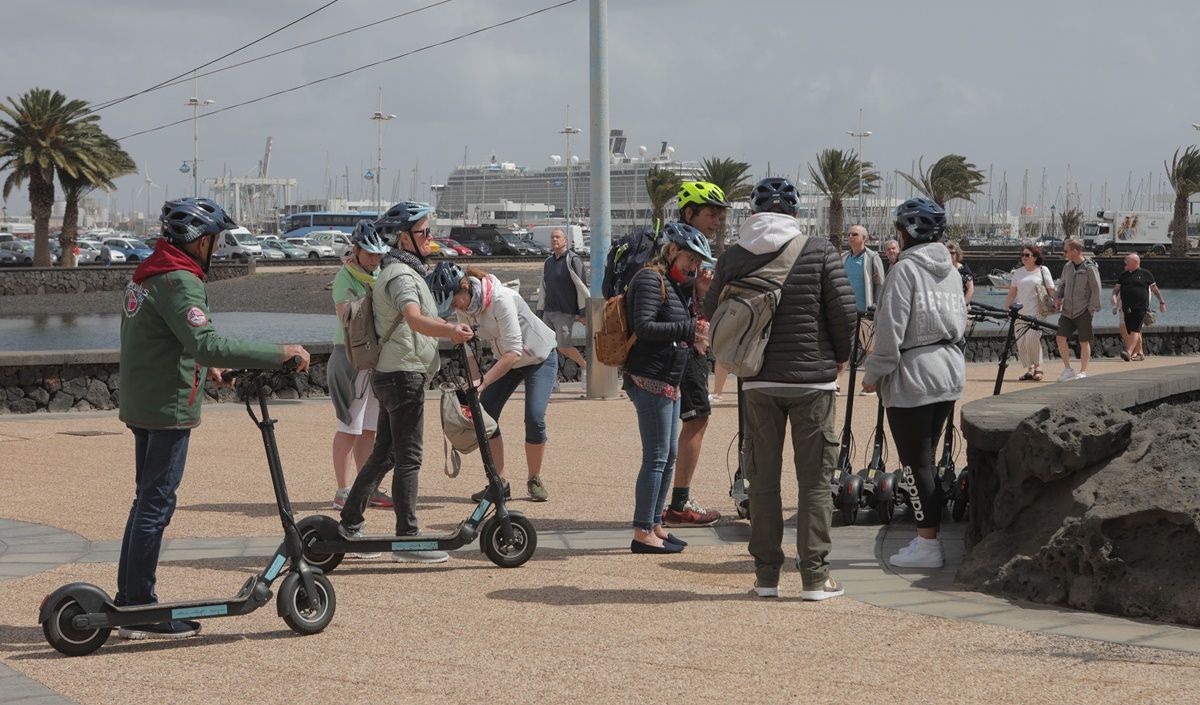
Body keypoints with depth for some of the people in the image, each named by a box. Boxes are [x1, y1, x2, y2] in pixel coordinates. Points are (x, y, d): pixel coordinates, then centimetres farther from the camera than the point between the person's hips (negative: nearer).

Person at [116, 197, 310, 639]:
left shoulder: (145, 276, 13)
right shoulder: (179, 282, -18)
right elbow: (208, 345, -29)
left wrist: (202, 368, 25)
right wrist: (281, 354, -27)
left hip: (140, 403, 10)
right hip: (168, 407, -10)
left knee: (147, 500, 17)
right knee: (156, 503, -6)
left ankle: (128, 598, 23)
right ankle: (140, 610, -3)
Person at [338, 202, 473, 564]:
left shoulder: (406, 271, 19)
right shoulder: (400, 275, -16)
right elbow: (415, 320, -36)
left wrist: (451, 328, 43)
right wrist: (450, 331, -52)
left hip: (392, 375, 11)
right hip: (404, 374, -11)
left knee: (384, 453, 15)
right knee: (408, 458, -8)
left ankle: (349, 524, 19)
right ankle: (407, 538, -6)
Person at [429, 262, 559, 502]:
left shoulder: (500, 299, -36)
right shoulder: (464, 307, -14)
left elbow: (514, 352, -38)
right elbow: (470, 349, -7)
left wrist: (483, 382, -43)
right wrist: (470, 383, -19)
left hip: (539, 358, -6)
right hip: (506, 360, 6)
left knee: (534, 419, -18)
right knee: (484, 415, -7)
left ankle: (535, 480, 4)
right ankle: (499, 482, 3)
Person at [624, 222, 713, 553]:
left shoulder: (675, 285, 20)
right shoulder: (650, 280, -11)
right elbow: (644, 327, -23)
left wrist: (692, 344, 7)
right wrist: (688, 330, -24)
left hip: (670, 382, 11)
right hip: (650, 379, -11)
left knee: (669, 455, 14)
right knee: (656, 457, -9)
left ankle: (655, 524, 22)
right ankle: (642, 533, -6)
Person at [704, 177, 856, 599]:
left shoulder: (735, 258, 0)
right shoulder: (819, 252, -6)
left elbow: (711, 314, 6)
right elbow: (845, 310, -8)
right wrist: (841, 355, 9)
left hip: (758, 381, 2)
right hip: (813, 378, -2)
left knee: (762, 478, 9)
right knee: (815, 479, 4)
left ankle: (766, 574, 11)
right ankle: (814, 576, 3)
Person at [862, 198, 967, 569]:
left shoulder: (906, 269, -13)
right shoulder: (951, 271, 11)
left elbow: (891, 330, -17)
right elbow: (960, 322, 16)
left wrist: (873, 374, -9)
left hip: (913, 374, -8)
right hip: (949, 371, 8)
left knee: (915, 461, -2)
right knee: (925, 458, 14)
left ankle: (928, 545, -1)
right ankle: (927, 535, 16)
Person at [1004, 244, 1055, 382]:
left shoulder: (1042, 270, 4)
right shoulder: (1018, 272, 15)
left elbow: (1051, 290, 1)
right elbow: (1012, 293, 15)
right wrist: (1005, 309, 9)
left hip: (1037, 312, -5)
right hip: (1020, 312, 5)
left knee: (1033, 339, -17)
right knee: (1021, 342, 0)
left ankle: (1038, 367, -4)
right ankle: (1029, 369, 9)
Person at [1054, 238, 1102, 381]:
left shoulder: (1090, 268, -9)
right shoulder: (1067, 267, 11)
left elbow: (1096, 289, -9)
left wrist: (1092, 308, -13)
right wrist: (1058, 298, 6)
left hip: (1083, 312, -6)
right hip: (1067, 311, 6)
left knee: (1084, 342, 3)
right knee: (1060, 337, -5)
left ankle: (1083, 372, 12)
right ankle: (1067, 369, 5)